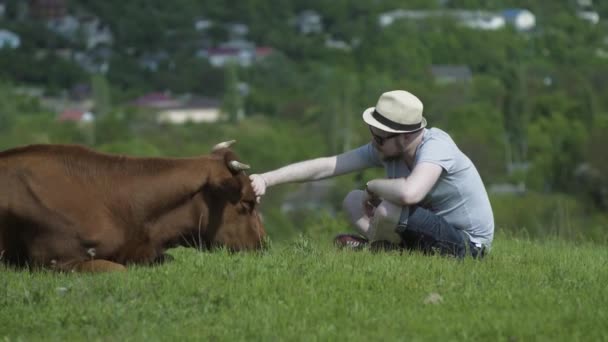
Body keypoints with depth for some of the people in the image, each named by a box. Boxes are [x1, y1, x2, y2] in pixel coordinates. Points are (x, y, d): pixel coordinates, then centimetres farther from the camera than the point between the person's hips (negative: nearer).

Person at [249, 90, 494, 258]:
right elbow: (325, 166, -6)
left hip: (468, 244, -8)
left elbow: (409, 193, -45)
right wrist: (266, 179, -14)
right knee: (352, 201, 4)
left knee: (386, 210, -29)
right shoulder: (384, 149, -5)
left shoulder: (435, 146, -27)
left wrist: (373, 186, -24)